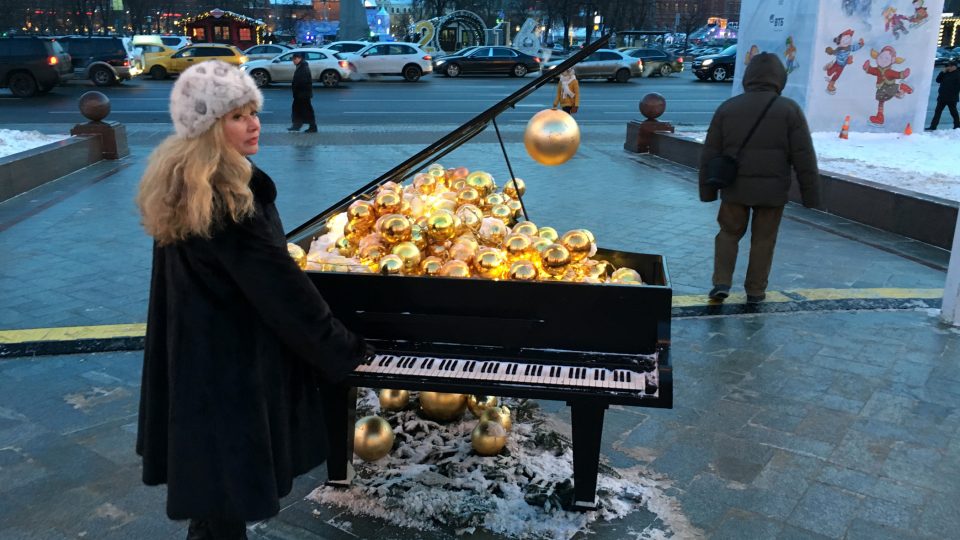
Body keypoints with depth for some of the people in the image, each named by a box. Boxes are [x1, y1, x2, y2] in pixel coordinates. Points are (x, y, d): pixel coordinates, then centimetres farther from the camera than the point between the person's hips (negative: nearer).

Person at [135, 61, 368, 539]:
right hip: (231, 362, -10)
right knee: (230, 480, 7)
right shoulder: (226, 201, -27)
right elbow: (280, 288, -23)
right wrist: (344, 350, -13)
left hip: (193, 353, 10)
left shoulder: (182, 184, 4)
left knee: (210, 476, 25)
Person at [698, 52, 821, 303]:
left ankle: (722, 283, 7)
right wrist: (811, 195, 2)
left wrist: (707, 191, 12)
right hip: (772, 191, -1)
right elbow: (804, 158, -5)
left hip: (735, 188, 1)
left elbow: (710, 154, 4)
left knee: (729, 234, 17)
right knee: (763, 240, 10)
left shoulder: (727, 108, 2)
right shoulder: (790, 110, -4)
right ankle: (755, 291, 17)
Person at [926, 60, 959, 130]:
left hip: (951, 98, -6)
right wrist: (942, 72, -1)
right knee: (937, 111, 2)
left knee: (953, 112, 4)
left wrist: (954, 95, -19)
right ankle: (933, 127, 1)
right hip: (942, 97, 6)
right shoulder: (945, 73, 13)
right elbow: (938, 80, 8)